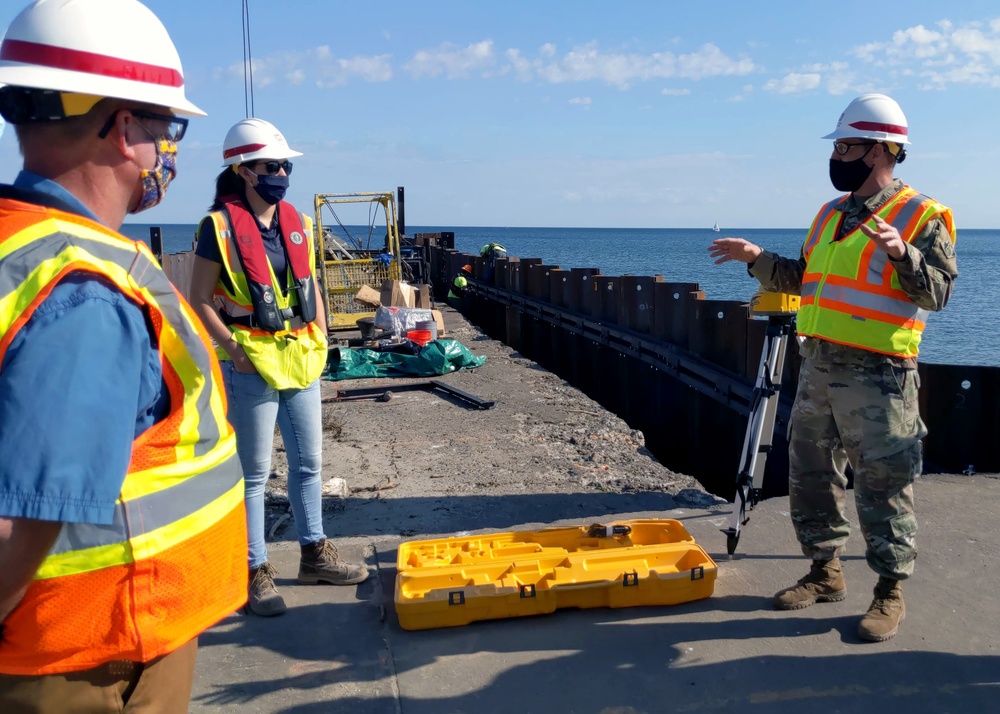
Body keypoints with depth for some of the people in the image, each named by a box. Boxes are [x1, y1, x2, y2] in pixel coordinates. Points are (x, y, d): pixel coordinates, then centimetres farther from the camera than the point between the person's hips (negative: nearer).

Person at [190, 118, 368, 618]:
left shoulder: (296, 222, 9)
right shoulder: (221, 225, -10)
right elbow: (200, 301, -10)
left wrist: (320, 342, 7)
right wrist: (234, 349, -18)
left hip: (301, 360, 7)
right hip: (251, 365, -6)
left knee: (308, 462, 15)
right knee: (253, 473, 3)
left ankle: (314, 556, 30)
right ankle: (255, 573, 15)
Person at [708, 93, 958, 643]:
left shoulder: (921, 215, -7)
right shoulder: (831, 214, 15)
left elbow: (938, 291, -14)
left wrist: (902, 254, -29)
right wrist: (758, 258, 12)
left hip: (877, 376, -7)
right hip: (818, 368, 8)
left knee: (882, 487, 0)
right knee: (810, 477, 13)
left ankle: (890, 591, 14)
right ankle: (825, 573, 28)